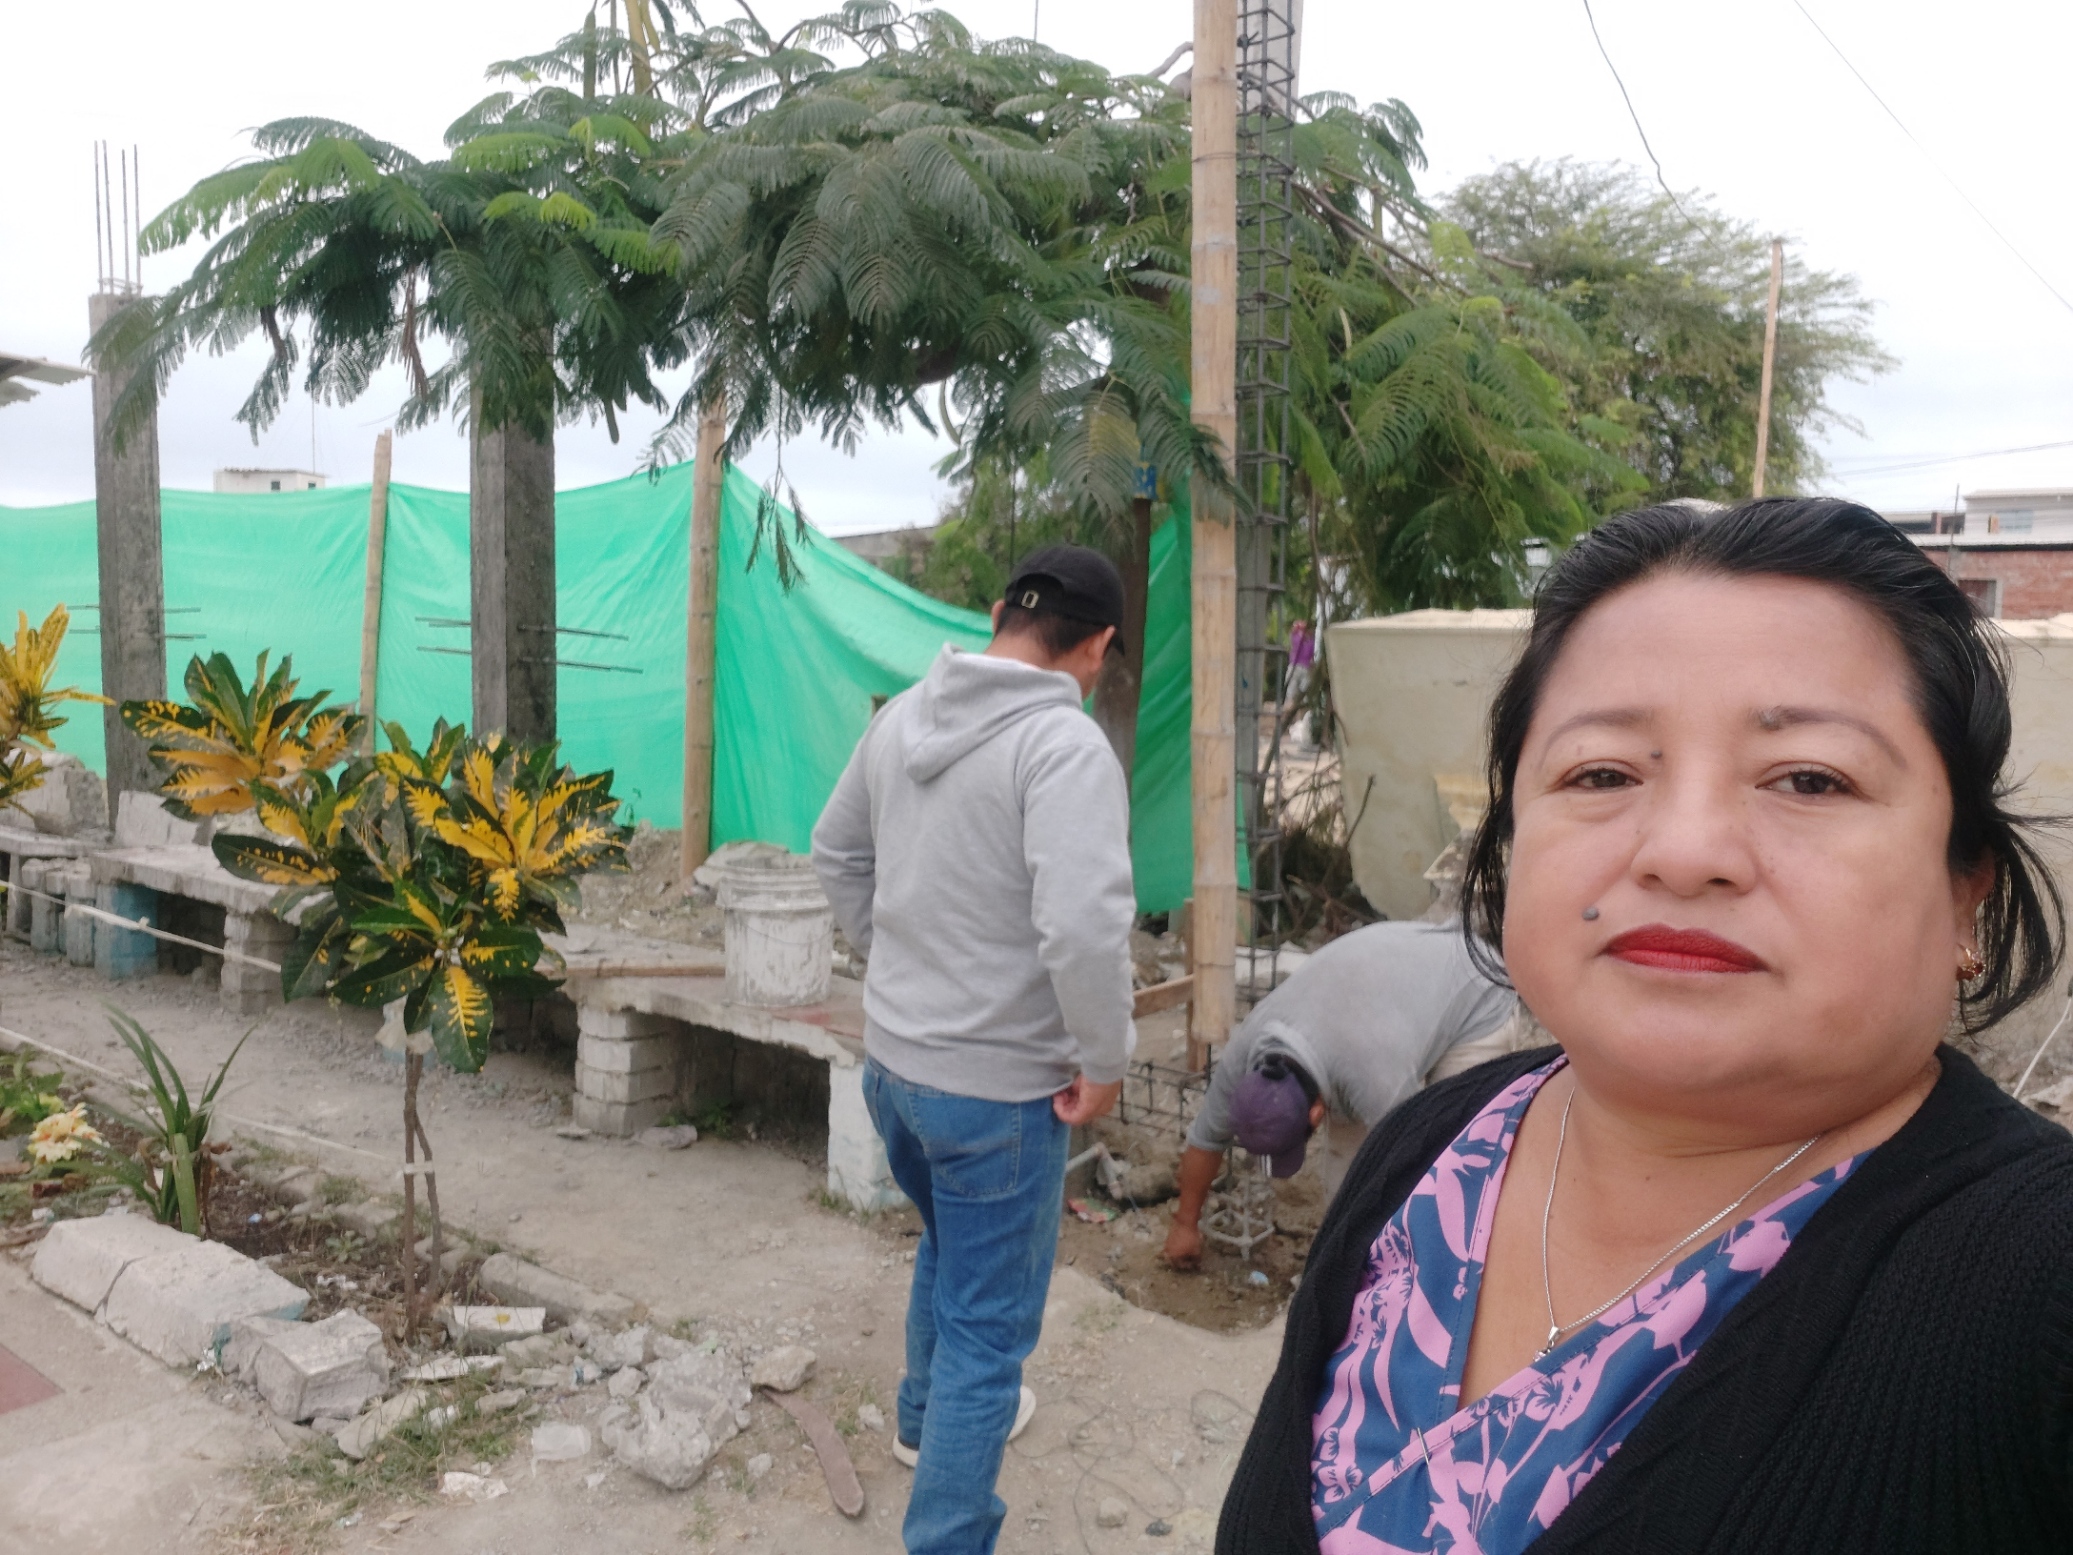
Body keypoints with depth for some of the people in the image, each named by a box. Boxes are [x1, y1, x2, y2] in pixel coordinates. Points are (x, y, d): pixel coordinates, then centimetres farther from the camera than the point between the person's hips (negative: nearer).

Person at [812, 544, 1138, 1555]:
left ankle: (930, 1416, 55)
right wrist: (1104, 1061, -18)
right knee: (989, 1324, 8)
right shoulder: (1065, 743, -22)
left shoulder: (901, 717, 2)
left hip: (889, 1058, 8)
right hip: (997, 1086, -8)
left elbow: (836, 853, 15)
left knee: (947, 1248, 32)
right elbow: (1084, 923, -33)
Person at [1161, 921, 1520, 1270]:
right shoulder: (1242, 1055, -20)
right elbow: (1206, 1137, -5)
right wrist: (1185, 1222, 7)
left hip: (1476, 998, -6)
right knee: (1345, 1142, -1)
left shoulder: (1377, 1079, -39)